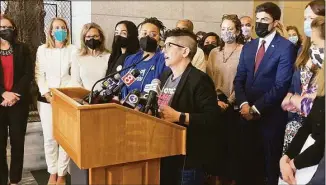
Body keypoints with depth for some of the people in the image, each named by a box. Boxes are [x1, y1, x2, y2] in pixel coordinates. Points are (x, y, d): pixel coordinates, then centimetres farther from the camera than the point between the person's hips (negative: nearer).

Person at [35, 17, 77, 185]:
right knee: (49, 137, 4)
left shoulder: (73, 50, 1)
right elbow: (39, 74, 3)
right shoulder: (42, 49, 7)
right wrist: (47, 95, -8)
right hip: (47, 98, 1)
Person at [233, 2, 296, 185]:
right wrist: (244, 104, -9)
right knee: (247, 162, 13)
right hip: (248, 114, 5)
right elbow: (239, 79, 7)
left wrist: (257, 107, -14)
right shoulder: (248, 47, 11)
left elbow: (281, 85, -15)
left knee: (270, 164, 11)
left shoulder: (286, 47, -8)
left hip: (271, 116, -5)